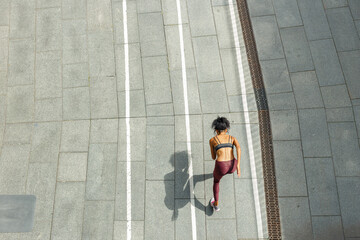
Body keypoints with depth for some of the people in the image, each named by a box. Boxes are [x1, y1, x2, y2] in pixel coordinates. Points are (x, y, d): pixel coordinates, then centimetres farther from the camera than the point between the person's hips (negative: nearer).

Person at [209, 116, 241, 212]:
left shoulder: (212, 140, 11)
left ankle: (216, 204, 39)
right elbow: (238, 148, -8)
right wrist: (238, 165, -14)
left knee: (216, 180, 36)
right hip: (232, 167, 2)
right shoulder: (232, 138, 14)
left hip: (221, 167, -2)